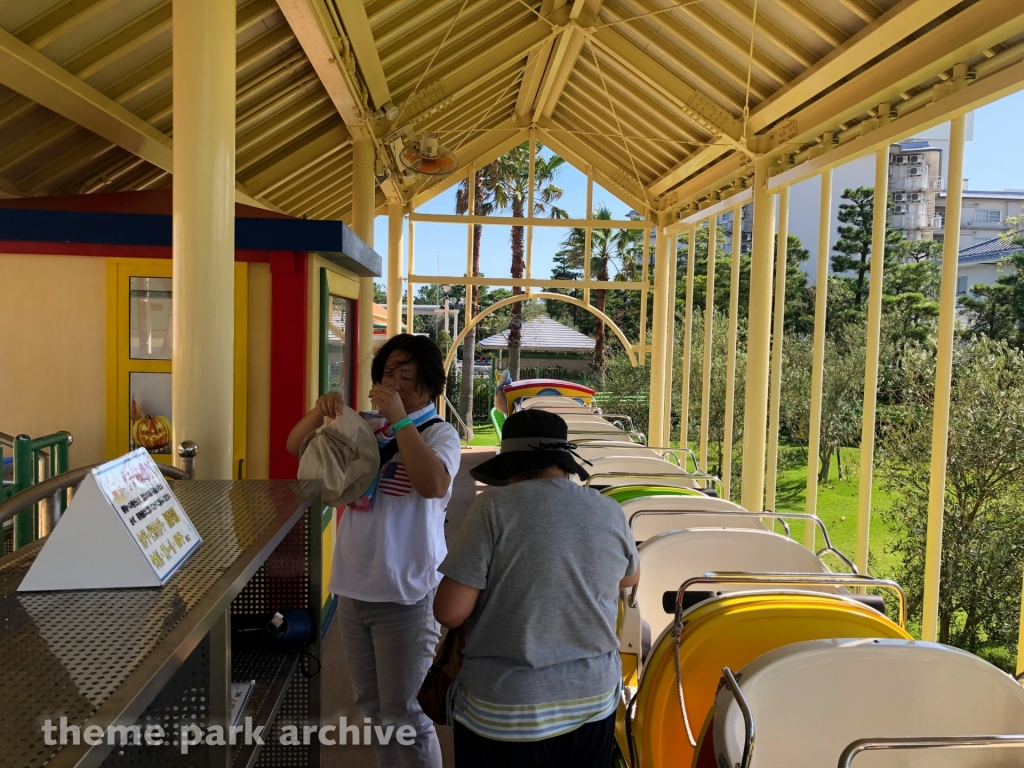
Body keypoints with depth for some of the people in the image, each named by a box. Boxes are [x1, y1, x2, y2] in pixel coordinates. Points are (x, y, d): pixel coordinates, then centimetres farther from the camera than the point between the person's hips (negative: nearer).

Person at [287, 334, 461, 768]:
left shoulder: (439, 434, -11)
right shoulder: (362, 427, 2)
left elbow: (433, 484, -31)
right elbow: (296, 447, 7)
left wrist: (399, 419, -27)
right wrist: (320, 411, -13)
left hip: (405, 595, -6)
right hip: (353, 589, 6)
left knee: (404, 715, 6)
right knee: (371, 706, 22)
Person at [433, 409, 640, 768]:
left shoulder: (494, 506, -15)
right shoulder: (610, 512, -2)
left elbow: (450, 612, -16)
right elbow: (630, 576, 18)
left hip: (503, 712, -3)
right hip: (592, 703, 4)